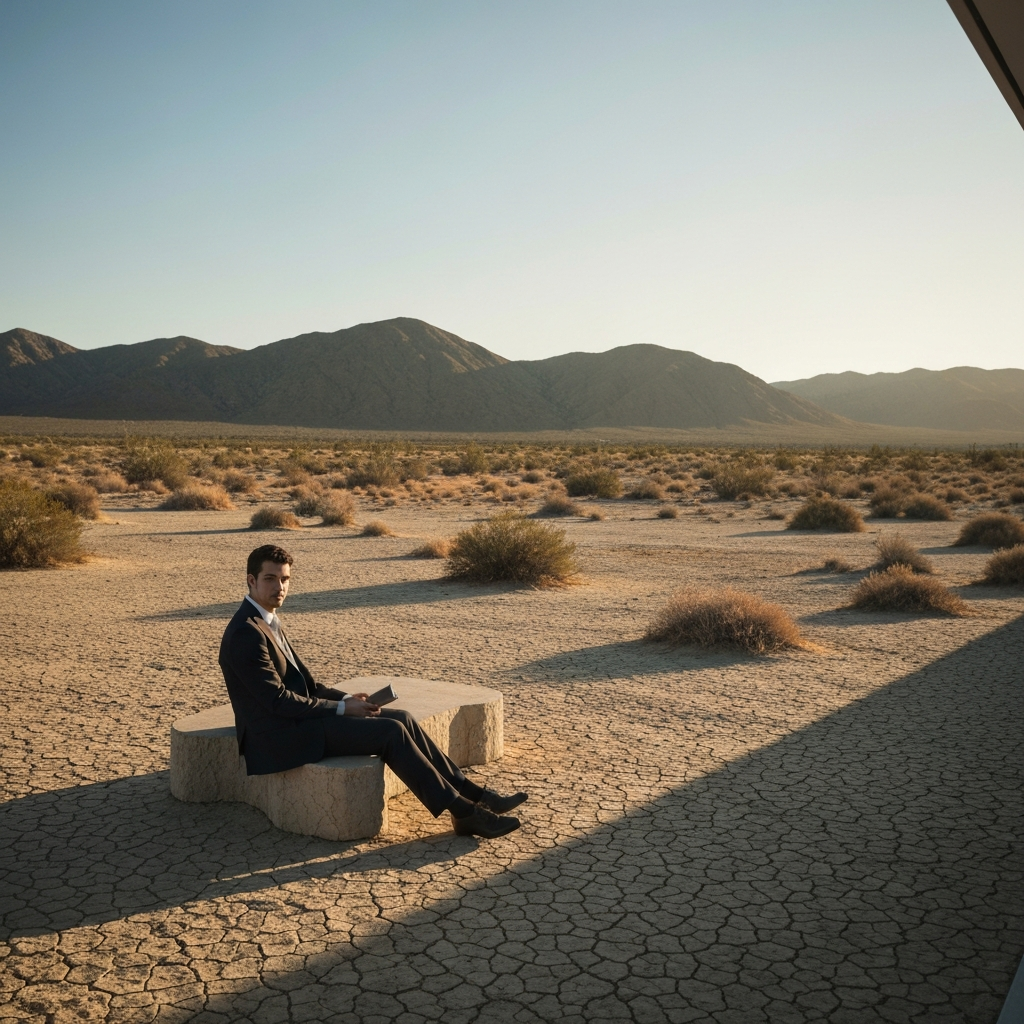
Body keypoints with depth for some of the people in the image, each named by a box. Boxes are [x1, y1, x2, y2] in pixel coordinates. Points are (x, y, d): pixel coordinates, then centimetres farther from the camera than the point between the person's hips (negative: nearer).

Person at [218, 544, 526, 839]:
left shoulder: (267, 622, 13)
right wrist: (341, 708, -14)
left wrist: (346, 698, 0)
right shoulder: (246, 633, -19)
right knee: (390, 731, -18)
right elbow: (278, 700, -21)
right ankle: (463, 812, -12)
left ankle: (471, 793, 1)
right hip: (282, 736, -9)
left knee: (401, 718, 0)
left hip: (296, 718, 9)